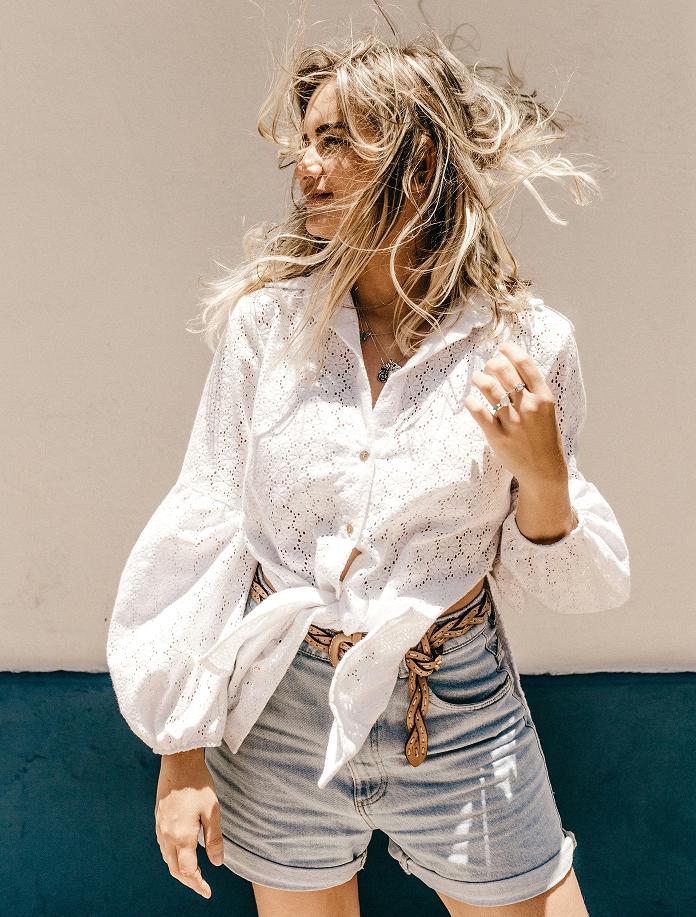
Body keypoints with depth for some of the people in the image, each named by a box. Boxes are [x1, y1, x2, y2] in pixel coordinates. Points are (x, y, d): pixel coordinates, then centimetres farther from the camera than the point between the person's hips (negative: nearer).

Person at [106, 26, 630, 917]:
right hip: (279, 713, 1)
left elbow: (575, 588, 0)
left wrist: (543, 474, -21)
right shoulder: (268, 319, -6)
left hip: (461, 722, 0)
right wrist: (181, 752, -3)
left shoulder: (526, 342, -8)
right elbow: (203, 530, -3)